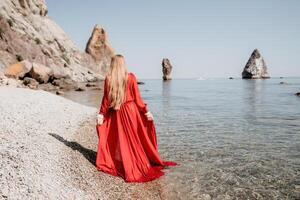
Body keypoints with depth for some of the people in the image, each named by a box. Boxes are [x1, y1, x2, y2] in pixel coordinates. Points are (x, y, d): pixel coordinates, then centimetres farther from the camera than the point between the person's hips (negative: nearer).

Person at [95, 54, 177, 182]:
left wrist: (101, 114, 6)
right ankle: (141, 164, 20)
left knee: (118, 139, 15)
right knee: (135, 139, 10)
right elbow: (137, 98, -7)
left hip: (115, 113, 2)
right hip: (130, 110, -1)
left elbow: (105, 99, -2)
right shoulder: (130, 77, -8)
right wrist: (146, 111, 0)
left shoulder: (108, 79, -4)